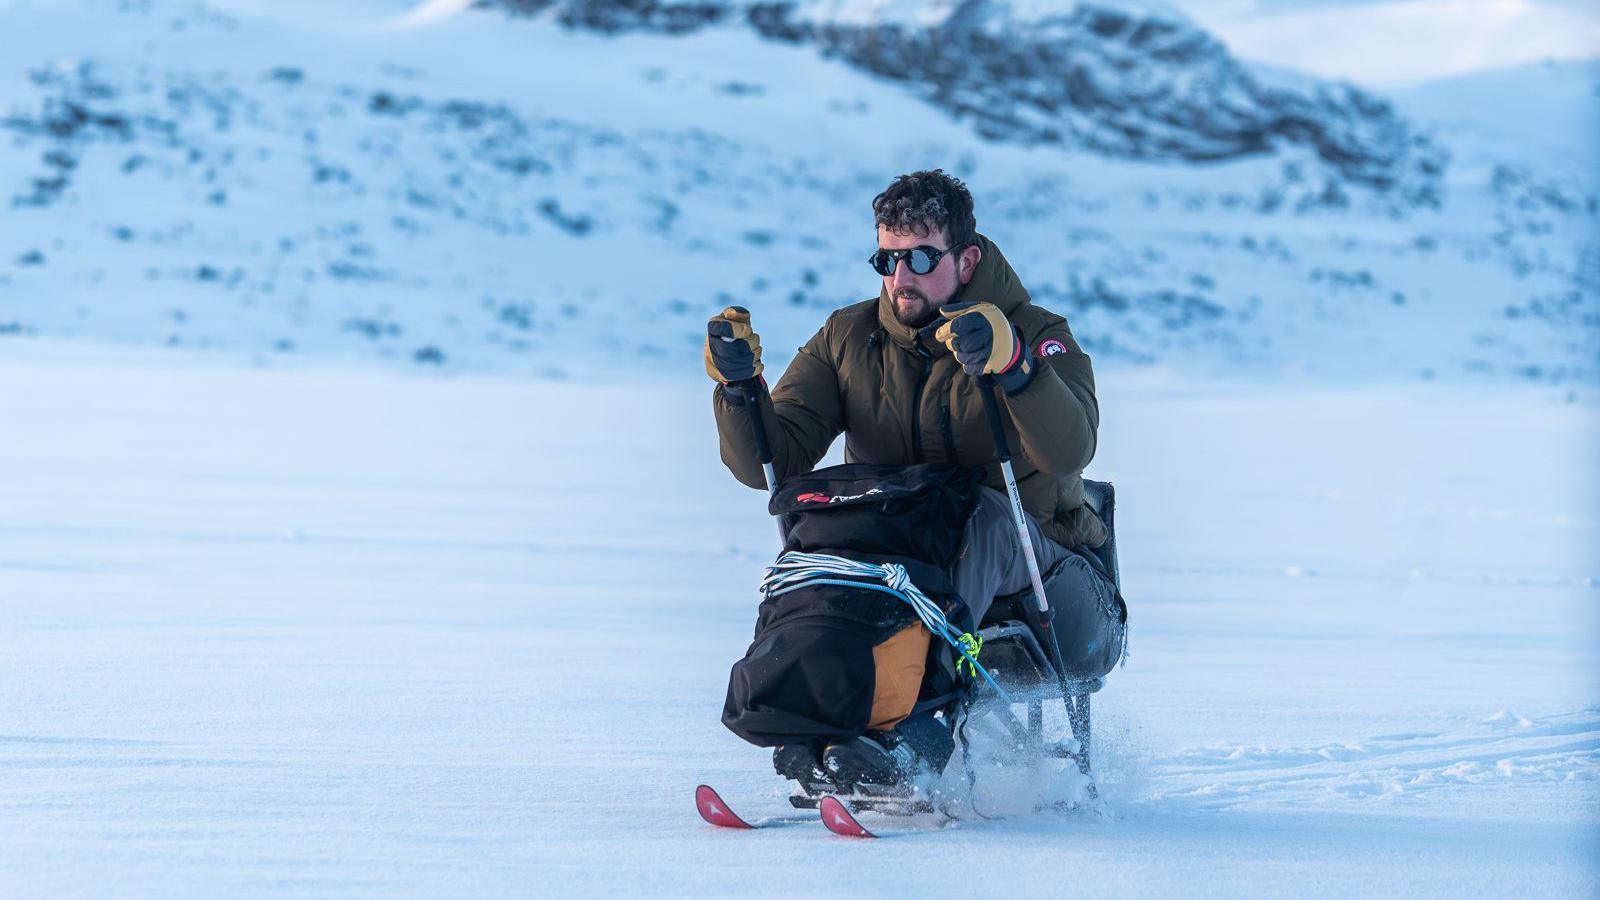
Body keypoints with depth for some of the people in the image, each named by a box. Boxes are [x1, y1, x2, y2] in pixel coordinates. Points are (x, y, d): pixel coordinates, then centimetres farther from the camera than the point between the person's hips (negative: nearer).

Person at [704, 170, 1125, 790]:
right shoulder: (848, 339, 5)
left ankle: (889, 722, -48)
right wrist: (739, 387, -23)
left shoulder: (1035, 335, -6)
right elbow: (772, 463, -3)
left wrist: (1012, 364, -44)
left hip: (1030, 560, -3)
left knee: (979, 512, -35)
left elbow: (1069, 451, -27)